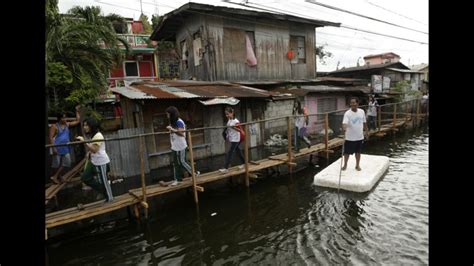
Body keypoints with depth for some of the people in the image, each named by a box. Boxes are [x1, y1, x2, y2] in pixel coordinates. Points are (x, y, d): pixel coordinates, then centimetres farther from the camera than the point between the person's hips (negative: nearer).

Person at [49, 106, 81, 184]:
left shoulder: (67, 124, 8)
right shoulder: (54, 126, -10)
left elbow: (78, 121, 16)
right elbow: (51, 137, -14)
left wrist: (77, 111, 12)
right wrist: (53, 148, -21)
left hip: (66, 148, 6)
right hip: (58, 148, -6)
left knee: (66, 163, 5)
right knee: (57, 164, 4)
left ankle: (55, 176, 16)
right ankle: (58, 177, 18)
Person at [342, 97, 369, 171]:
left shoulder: (362, 112, 0)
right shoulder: (347, 113, -15)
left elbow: (364, 122, 13)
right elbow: (344, 123, -30)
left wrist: (366, 131, 18)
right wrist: (344, 128, -50)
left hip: (359, 137, 4)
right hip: (349, 137, -3)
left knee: (358, 152, 15)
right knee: (347, 152, 6)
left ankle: (357, 165, 31)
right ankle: (345, 165, 26)